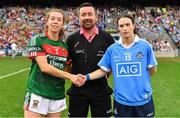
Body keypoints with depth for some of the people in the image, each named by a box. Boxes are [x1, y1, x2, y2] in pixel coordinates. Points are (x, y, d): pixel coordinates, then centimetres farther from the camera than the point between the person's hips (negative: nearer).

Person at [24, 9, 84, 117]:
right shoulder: (37, 40, -5)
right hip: (37, 94, -4)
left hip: (58, 96, 5)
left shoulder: (65, 46, 9)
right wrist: (70, 76, -15)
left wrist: (76, 77, -6)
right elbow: (44, 67, -14)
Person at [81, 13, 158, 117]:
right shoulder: (112, 49, -1)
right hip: (121, 101, 1)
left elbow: (152, 70, 3)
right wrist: (87, 77, -8)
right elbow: (103, 70, 3)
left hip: (143, 100, -1)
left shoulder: (145, 45, -6)